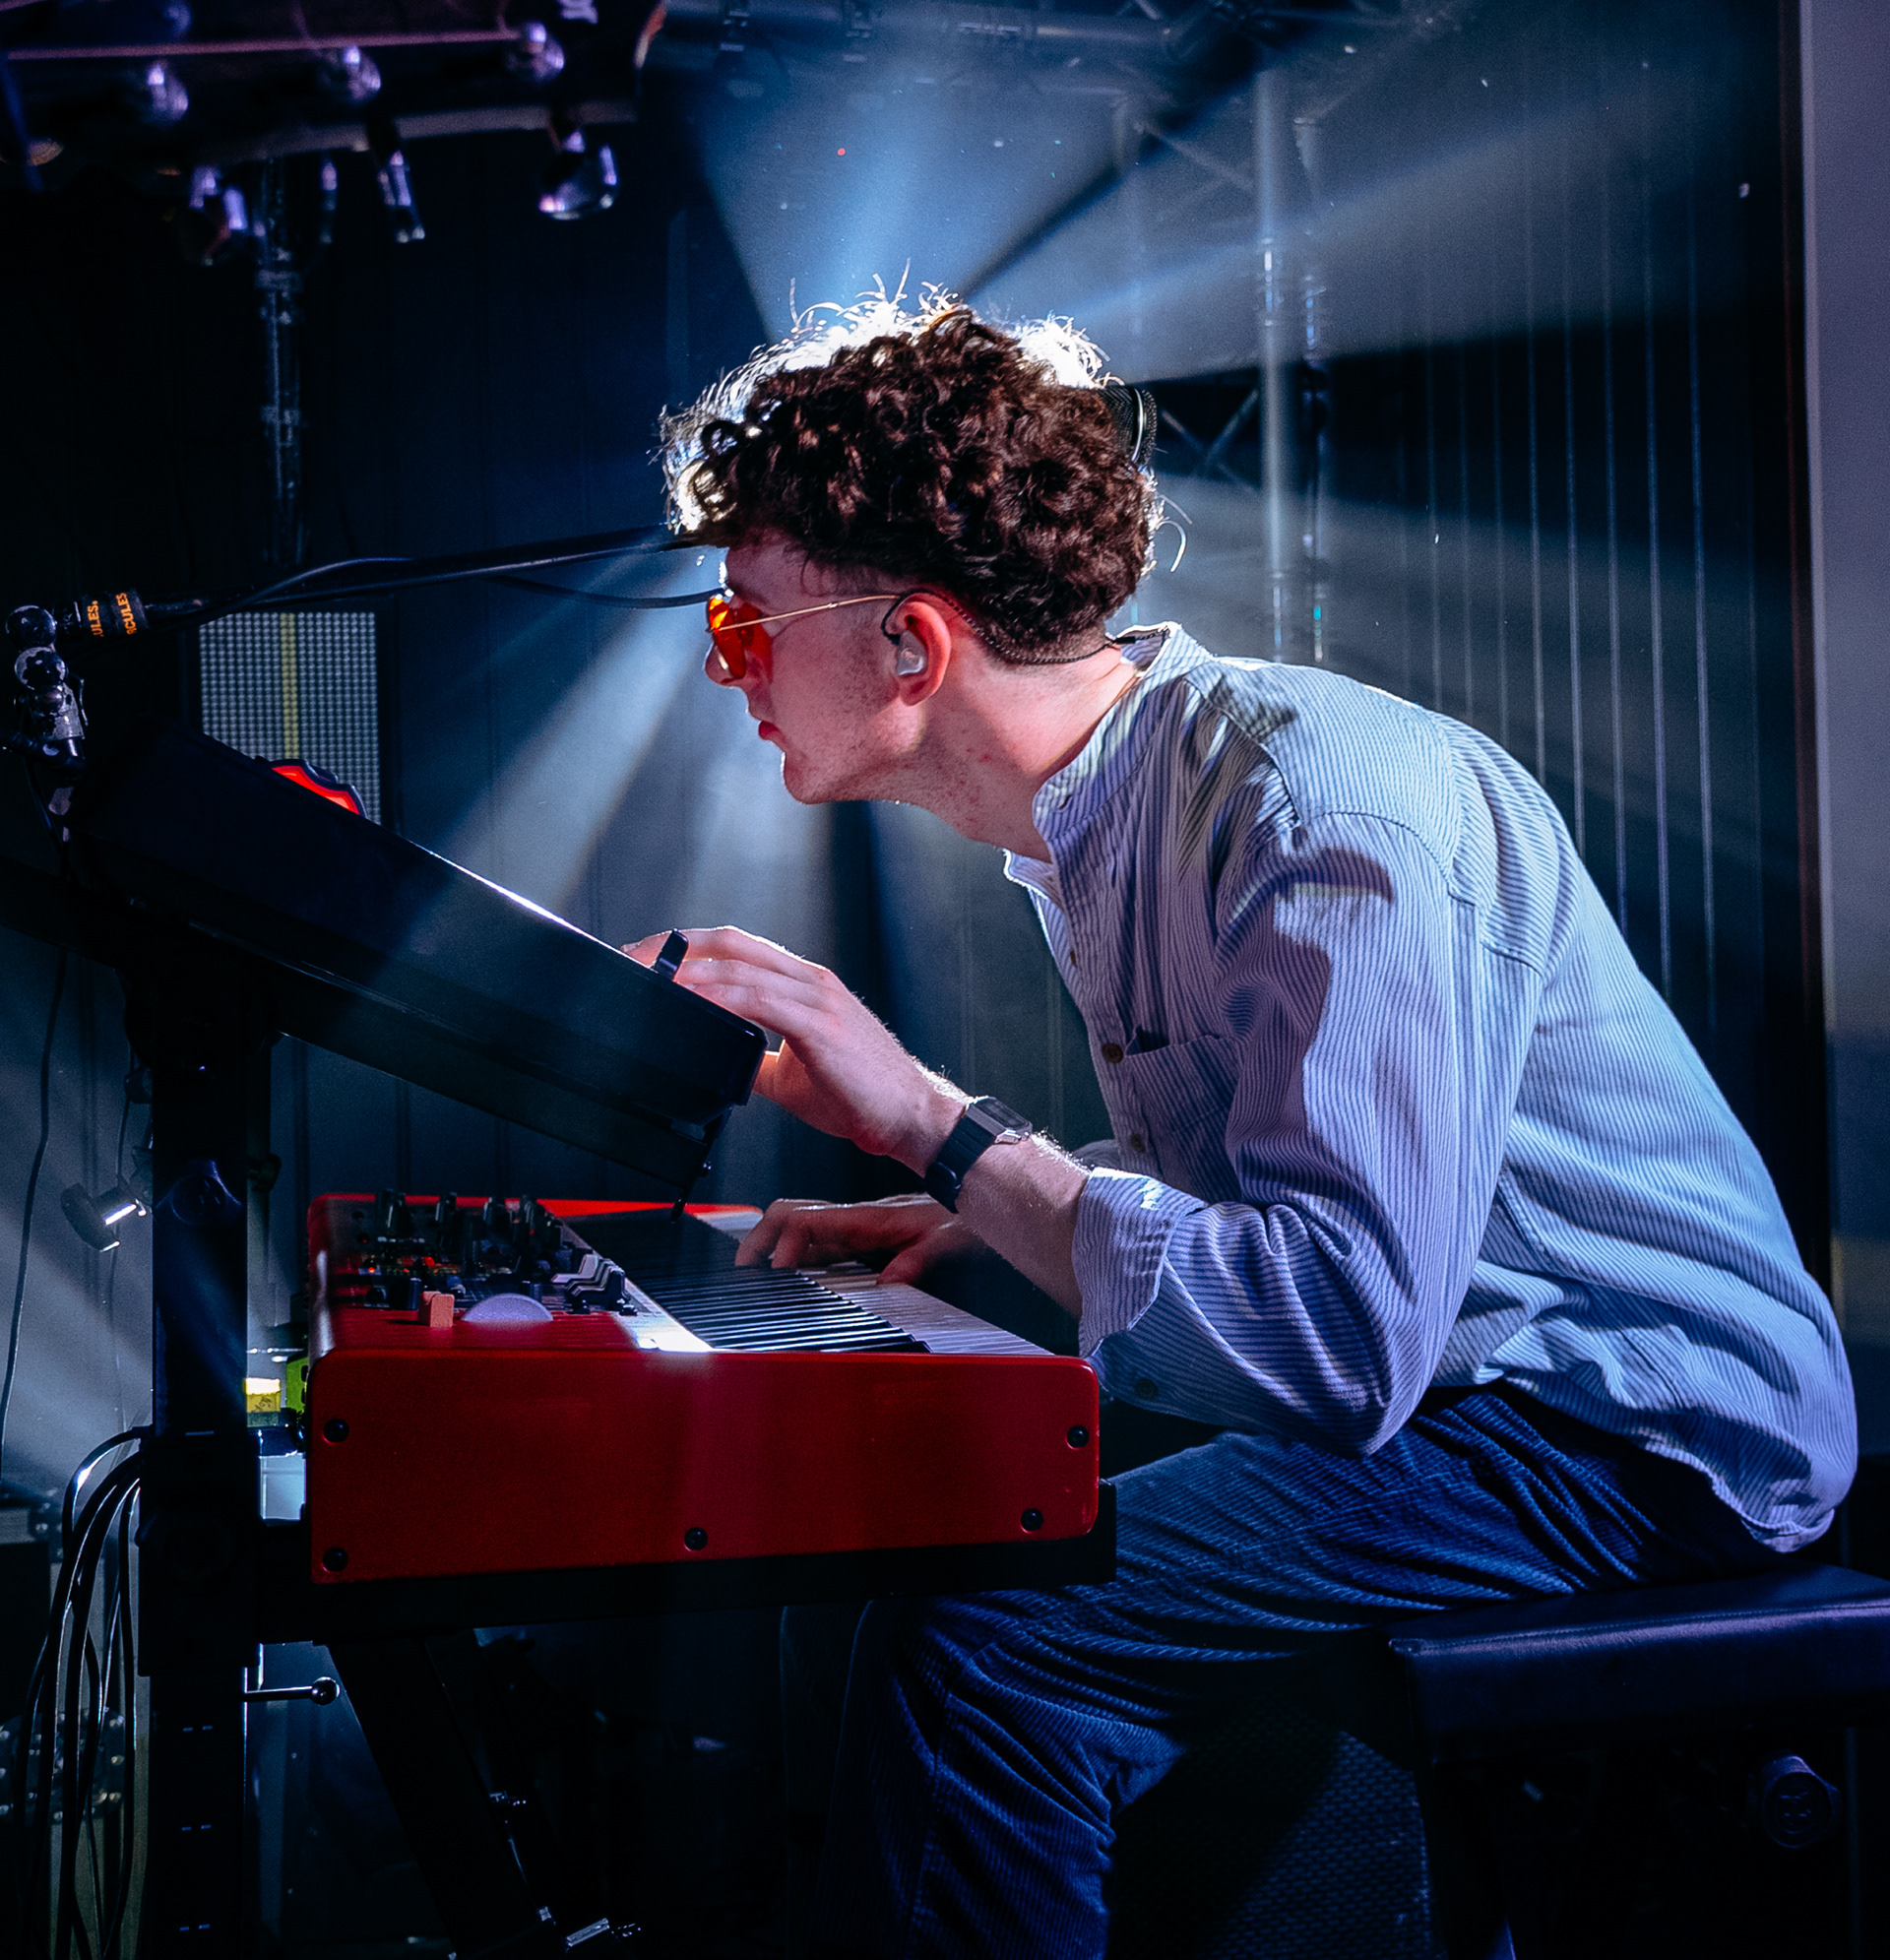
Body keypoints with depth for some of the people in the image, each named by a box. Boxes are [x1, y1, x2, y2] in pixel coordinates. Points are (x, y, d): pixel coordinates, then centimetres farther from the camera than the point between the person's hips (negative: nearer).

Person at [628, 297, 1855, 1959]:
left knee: (975, 1635, -23)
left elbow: (1335, 1340, -31)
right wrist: (970, 1210, 6)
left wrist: (936, 1123, -27)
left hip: (1637, 1440, -9)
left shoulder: (1325, 799, -22)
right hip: (1441, 1392, 9)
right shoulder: (1095, 815, 7)